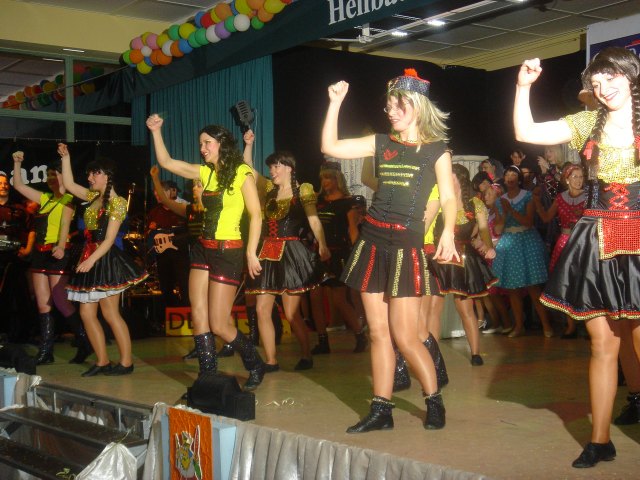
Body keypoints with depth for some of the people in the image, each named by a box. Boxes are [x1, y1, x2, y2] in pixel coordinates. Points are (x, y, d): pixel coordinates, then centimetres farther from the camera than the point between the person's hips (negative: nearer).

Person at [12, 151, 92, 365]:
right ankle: (45, 351, 9)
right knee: (42, 305, 6)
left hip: (57, 254, -8)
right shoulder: (45, 198, 17)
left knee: (61, 304, -7)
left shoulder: (68, 199, -5)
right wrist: (17, 163, 11)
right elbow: (18, 185, 21)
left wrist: (61, 246, -37)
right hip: (40, 253, 8)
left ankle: (85, 344, 5)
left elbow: (65, 224, -21)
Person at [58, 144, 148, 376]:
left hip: (106, 260, -8)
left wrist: (92, 260, -22)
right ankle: (102, 361, 12)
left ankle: (126, 362, 2)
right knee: (86, 313, 6)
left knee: (110, 314, -5)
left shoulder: (117, 202, -10)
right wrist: (66, 158, 13)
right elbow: (69, 184, 18)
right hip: (90, 258, 8)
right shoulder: (94, 197, 13)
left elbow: (109, 239, -15)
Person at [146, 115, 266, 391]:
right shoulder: (205, 172, 10)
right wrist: (156, 131, 1)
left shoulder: (241, 173, -8)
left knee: (219, 324, -4)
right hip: (203, 249, 7)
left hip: (228, 252, -7)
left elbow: (256, 215, -10)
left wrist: (251, 253, -16)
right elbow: (166, 162, 10)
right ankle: (208, 377, 11)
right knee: (198, 317, 2)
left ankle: (255, 366, 18)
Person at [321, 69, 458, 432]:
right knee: (378, 331, 6)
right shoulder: (382, 144, 12)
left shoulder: (436, 150, 1)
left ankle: (435, 401, 13)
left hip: (406, 244, -5)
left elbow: (449, 198, -4)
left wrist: (448, 232, -22)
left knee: (404, 335, -7)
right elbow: (330, 147, 8)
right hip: (373, 240, 5)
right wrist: (335, 103, 3)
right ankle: (382, 411, 13)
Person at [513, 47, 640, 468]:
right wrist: (524, 86, -2)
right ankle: (600, 440, 17)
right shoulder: (588, 123, 10)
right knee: (602, 346, 8)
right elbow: (525, 132, 6)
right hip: (596, 243, 3)